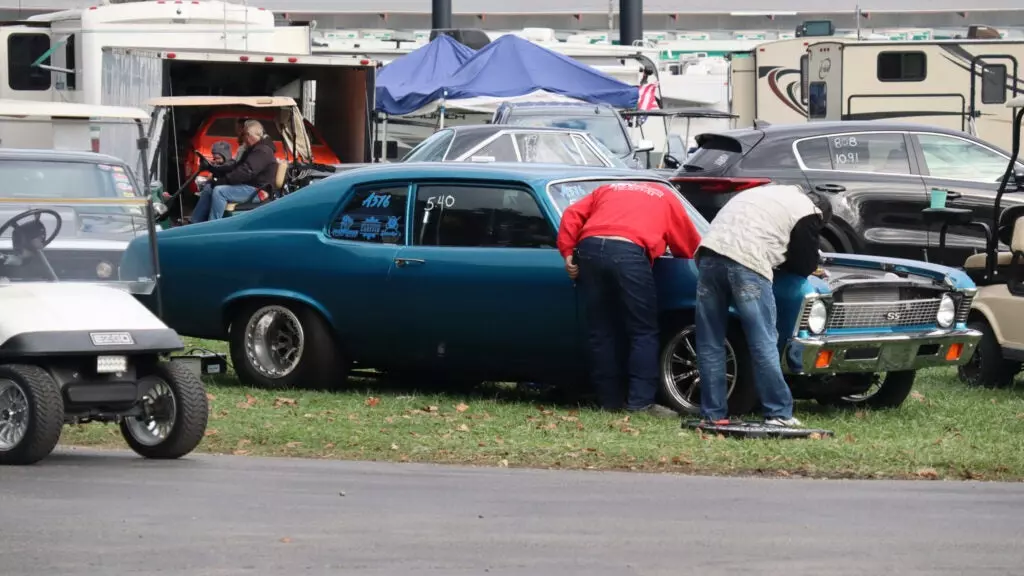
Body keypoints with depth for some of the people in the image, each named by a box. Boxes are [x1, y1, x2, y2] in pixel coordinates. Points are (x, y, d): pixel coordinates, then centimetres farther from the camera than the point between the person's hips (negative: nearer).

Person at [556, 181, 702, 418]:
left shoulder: (606, 190, 35)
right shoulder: (666, 197, 28)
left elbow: (572, 215, 20)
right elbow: (690, 246, 29)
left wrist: (568, 252, 16)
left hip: (589, 247, 4)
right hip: (628, 251, -4)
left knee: (601, 332, 10)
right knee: (644, 332, 2)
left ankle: (610, 400, 13)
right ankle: (641, 402, -6)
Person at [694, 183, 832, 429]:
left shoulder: (770, 192, 33)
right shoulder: (808, 213, 11)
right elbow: (805, 266, 15)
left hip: (710, 252, 7)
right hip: (746, 263, -7)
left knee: (710, 344, 8)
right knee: (764, 344, -1)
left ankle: (713, 414, 10)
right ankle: (778, 414, 1)